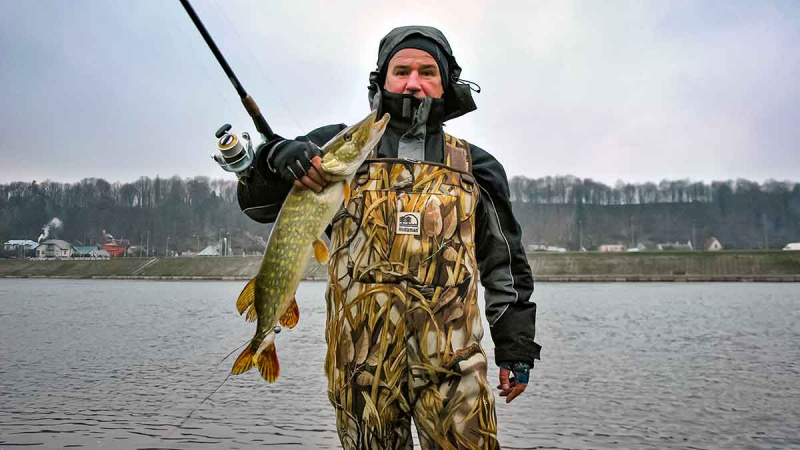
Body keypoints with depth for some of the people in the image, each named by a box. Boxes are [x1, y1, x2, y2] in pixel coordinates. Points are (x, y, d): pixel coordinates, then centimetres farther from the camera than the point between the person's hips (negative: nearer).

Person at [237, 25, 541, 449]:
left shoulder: (475, 167, 13)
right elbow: (258, 203, 7)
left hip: (451, 364, 1)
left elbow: (506, 266, 15)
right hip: (360, 359, 0)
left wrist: (517, 348, 10)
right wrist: (278, 156, -15)